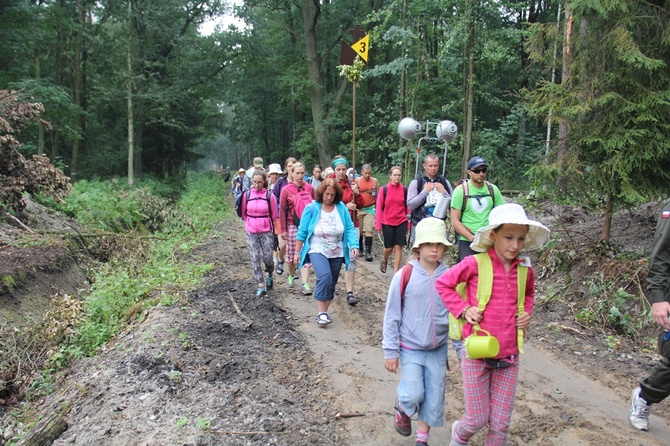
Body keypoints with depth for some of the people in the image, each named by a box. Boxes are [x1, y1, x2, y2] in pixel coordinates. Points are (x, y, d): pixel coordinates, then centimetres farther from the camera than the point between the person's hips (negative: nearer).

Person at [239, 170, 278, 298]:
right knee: (255, 259, 0)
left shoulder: (269, 196, -8)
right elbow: (243, 212, 11)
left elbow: (274, 214, 4)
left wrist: (265, 223, 9)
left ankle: (270, 275, 34)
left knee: (267, 257, 2)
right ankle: (261, 286, 8)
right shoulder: (246, 195, -3)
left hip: (266, 231, -1)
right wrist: (251, 222, 13)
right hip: (250, 232, 2)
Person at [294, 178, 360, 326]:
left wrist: (354, 246, -19)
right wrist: (297, 252, -2)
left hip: (336, 253, 4)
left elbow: (350, 229, -4)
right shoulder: (311, 208, -10)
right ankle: (322, 313, -15)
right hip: (317, 251, -3)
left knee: (331, 283, 11)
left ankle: (324, 312, 28)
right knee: (324, 277, -25)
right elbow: (302, 231, -4)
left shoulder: (342, 208, -5)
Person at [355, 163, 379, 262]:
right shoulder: (357, 180, -1)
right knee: (358, 230, 10)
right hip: (359, 208, 1)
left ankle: (368, 252, -7)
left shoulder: (375, 181, 2)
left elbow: (378, 195, 9)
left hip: (370, 208, 0)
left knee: (369, 231, -9)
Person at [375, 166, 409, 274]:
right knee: (389, 247, 5)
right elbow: (379, 208, -3)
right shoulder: (384, 189, -4)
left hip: (401, 222, 1)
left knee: (398, 246, -1)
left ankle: (396, 272, 9)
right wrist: (378, 224, -5)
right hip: (387, 223, -1)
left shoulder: (405, 190, 0)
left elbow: (408, 207, 5)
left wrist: (409, 223, 3)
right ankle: (384, 260, 38)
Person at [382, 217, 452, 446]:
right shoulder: (404, 276, -14)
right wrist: (390, 351, -7)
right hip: (410, 348, -3)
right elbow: (392, 316, -8)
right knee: (414, 396, -4)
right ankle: (401, 408, 32)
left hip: (438, 350, 3)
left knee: (434, 399, 11)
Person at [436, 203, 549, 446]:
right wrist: (463, 309, -12)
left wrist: (526, 312, 4)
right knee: (478, 419, 9)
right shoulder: (475, 264, -15)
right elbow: (443, 283, -3)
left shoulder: (525, 270, 0)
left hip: (509, 356, 4)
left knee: (501, 422, 11)